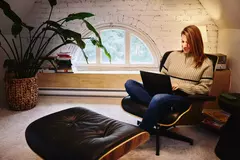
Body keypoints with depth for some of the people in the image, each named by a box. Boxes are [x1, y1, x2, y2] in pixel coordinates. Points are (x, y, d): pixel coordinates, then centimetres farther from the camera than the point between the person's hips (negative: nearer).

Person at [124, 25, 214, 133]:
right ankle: (159, 105, -33)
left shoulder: (206, 63, 6)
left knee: (158, 99, -40)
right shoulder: (173, 55, 17)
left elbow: (204, 89, 0)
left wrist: (180, 86, -11)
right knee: (129, 83, -16)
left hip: (184, 98, -5)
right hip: (163, 93, 5)